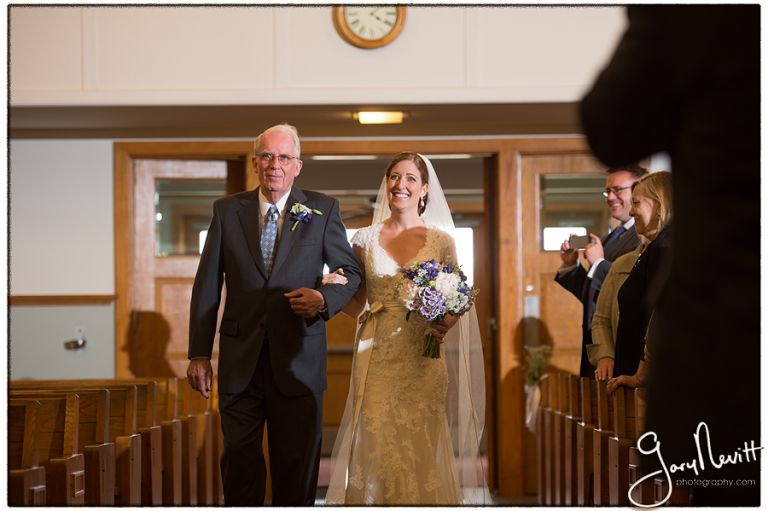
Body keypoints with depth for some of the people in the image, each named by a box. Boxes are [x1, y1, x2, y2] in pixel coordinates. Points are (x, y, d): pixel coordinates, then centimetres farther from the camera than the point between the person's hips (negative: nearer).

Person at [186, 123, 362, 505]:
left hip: (298, 363, -1)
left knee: (297, 470, 8)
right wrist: (199, 354, 1)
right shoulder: (227, 210, 4)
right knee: (239, 464, 6)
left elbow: (350, 271, 8)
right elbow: (207, 284, 5)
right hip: (239, 363, 1)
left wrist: (325, 299, -14)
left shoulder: (323, 210, 1)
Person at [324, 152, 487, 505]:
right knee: (377, 451, -4)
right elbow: (353, 304, 13)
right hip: (377, 360, 1)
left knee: (420, 456, -1)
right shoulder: (365, 239, 8)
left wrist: (447, 323, -12)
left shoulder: (440, 240, 5)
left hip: (422, 360, -1)